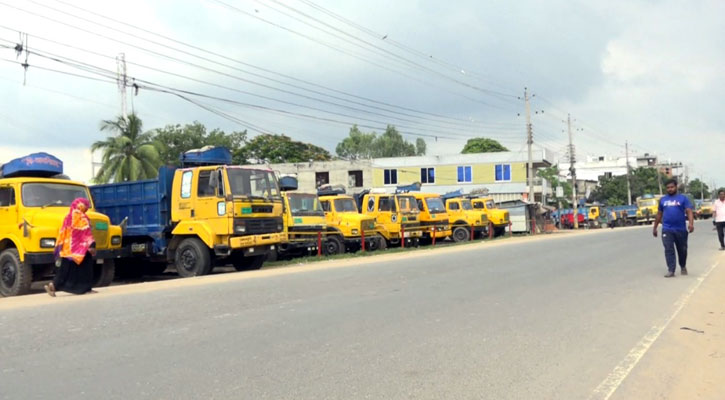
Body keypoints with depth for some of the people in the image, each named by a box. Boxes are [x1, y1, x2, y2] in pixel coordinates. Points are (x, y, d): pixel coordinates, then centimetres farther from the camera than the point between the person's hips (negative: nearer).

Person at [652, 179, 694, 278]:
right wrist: (655, 227, 18)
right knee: (669, 250, -8)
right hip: (667, 230, 1)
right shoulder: (663, 199, 10)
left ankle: (683, 267, 34)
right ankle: (671, 270, -9)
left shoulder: (683, 198, 2)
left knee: (682, 250, 12)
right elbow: (659, 214, 17)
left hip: (681, 229, -1)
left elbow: (689, 211, -9)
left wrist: (691, 223, -26)